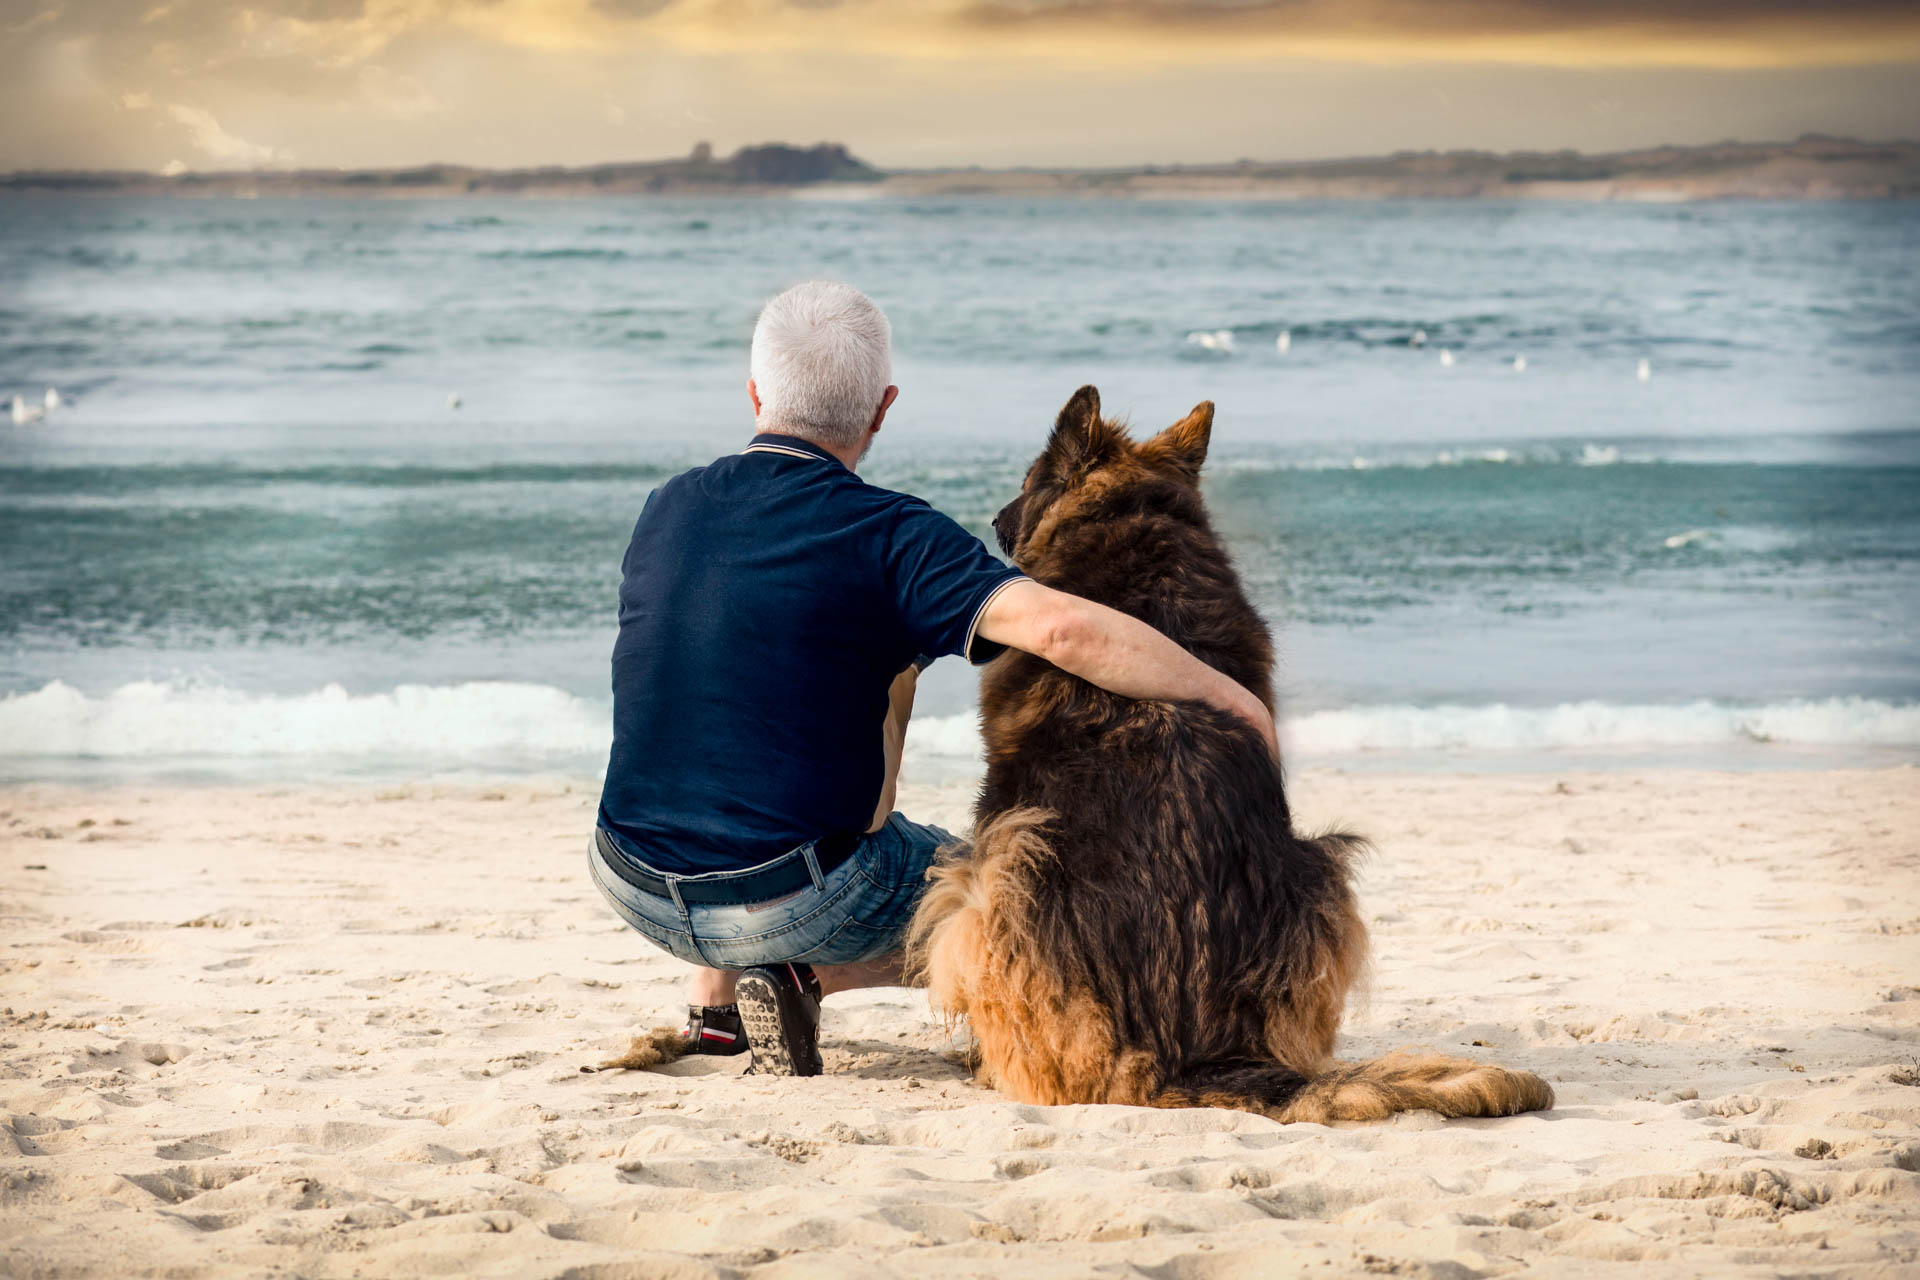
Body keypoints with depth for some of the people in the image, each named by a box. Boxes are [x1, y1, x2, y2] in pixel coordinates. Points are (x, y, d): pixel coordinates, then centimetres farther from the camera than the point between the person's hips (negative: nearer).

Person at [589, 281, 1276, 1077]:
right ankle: (804, 976, -2)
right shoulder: (886, 536, -12)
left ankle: (712, 1000, 27)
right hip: (794, 903, -5)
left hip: (634, 890, 5)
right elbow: (1061, 629, -25)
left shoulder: (665, 510, 4)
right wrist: (1231, 696, -13)